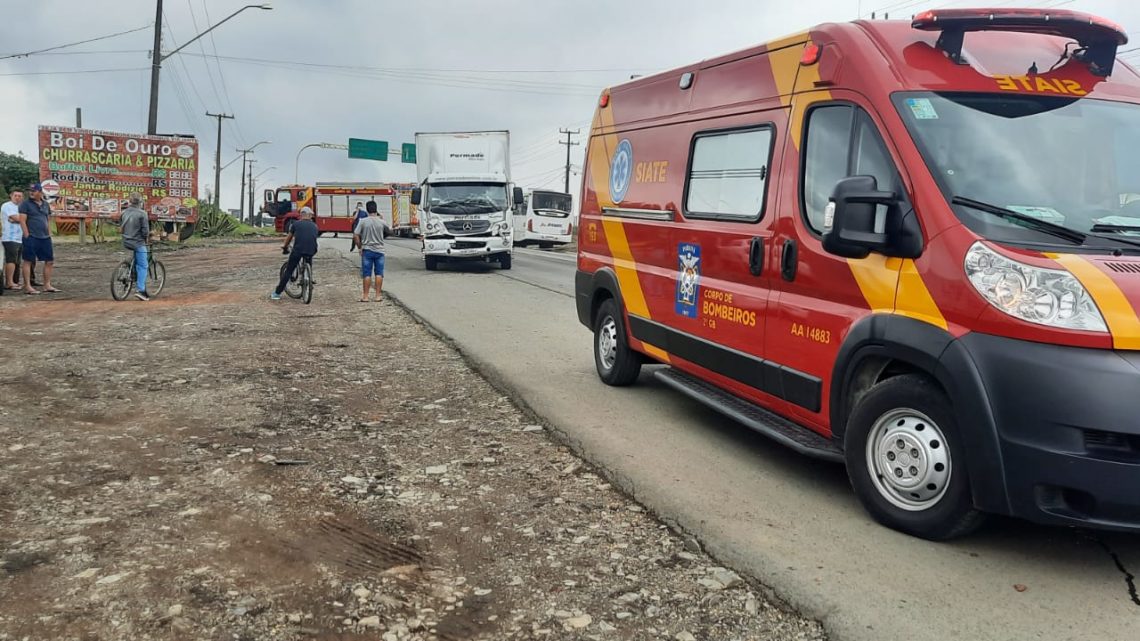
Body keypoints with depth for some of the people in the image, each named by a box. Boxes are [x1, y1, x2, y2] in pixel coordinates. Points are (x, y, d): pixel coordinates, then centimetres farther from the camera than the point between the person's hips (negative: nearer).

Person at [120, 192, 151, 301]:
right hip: (138, 242, -7)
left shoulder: (125, 212, 6)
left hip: (126, 242, 7)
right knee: (143, 266, -1)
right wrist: (146, 238, 5)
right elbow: (145, 230, -14)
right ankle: (140, 290, -11)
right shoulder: (141, 213, -13)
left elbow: (123, 226, 15)